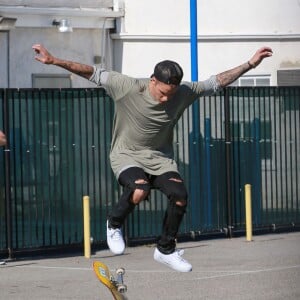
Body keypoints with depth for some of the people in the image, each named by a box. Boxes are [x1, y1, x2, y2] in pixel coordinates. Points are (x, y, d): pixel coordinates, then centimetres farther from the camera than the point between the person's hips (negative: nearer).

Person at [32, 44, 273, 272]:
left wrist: (250, 65, -4)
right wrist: (53, 60, -22)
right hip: (127, 156, -4)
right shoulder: (128, 87, -20)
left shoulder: (183, 93, -10)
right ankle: (114, 224, -1)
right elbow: (93, 73, -17)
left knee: (180, 196, -18)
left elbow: (217, 82, -1)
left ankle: (166, 250, 7)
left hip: (160, 158, 4)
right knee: (139, 190, -34)